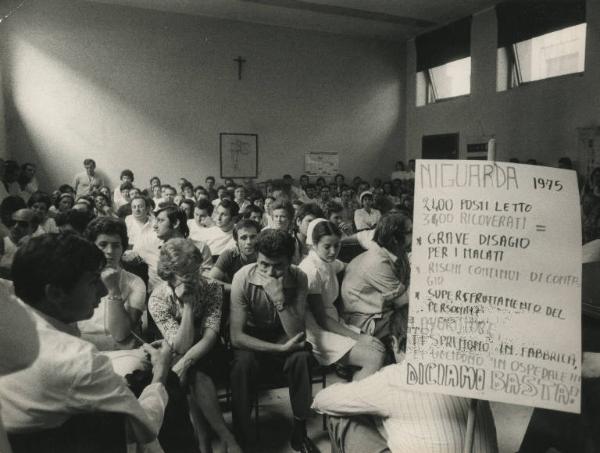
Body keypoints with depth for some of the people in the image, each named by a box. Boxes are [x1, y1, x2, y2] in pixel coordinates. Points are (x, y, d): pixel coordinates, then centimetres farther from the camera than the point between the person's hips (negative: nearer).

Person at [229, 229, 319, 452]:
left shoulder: (298, 278, -20)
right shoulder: (243, 278, -25)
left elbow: (296, 335, -24)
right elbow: (236, 337, -24)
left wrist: (279, 298, -38)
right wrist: (281, 348, -30)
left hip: (282, 336, 2)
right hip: (250, 340, -1)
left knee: (302, 357, -28)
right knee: (243, 362, -32)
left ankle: (299, 430, -7)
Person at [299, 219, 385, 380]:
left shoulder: (330, 263, 8)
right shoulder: (311, 270, -18)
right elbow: (321, 319, -17)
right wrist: (357, 337, -16)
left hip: (333, 323, 9)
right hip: (318, 335, -9)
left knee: (379, 347, -7)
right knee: (375, 358, -17)